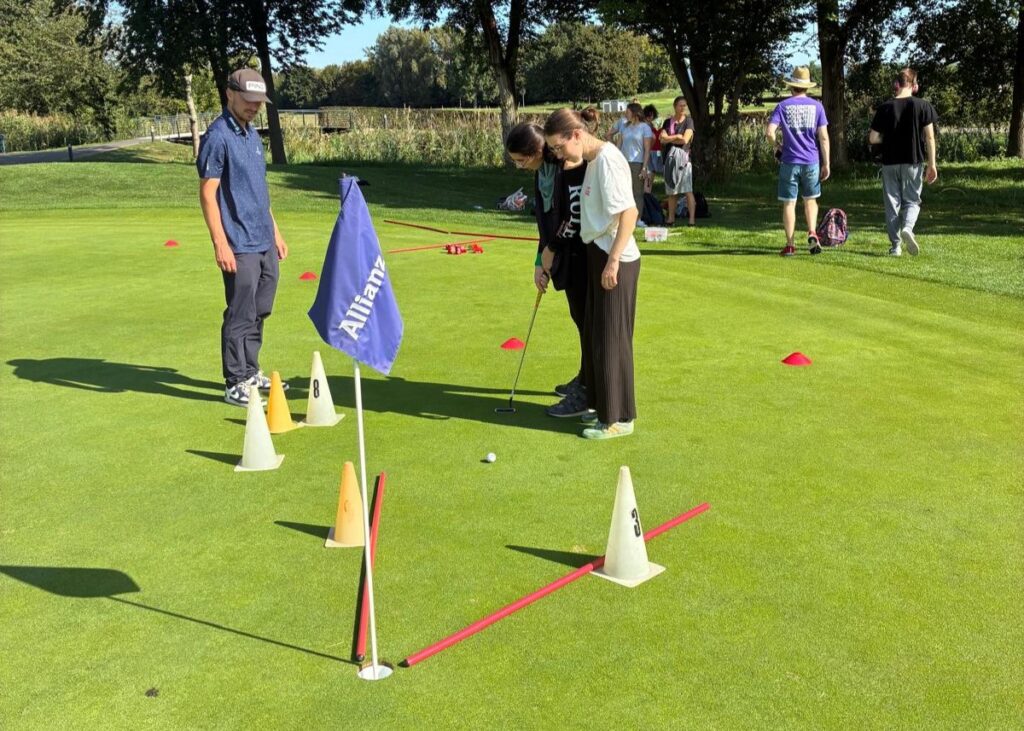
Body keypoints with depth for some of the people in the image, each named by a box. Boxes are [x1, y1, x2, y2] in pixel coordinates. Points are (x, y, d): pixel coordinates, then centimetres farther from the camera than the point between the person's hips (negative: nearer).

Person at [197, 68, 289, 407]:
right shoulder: (217, 137, -11)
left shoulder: (252, 134, 15)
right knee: (240, 315, -3)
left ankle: (250, 372, 26)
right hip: (239, 246, -8)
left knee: (259, 312, 14)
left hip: (264, 243, 8)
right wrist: (220, 244, -20)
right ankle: (235, 385, 6)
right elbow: (207, 193, -15)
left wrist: (275, 232, 20)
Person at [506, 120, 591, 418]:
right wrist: (540, 261, 6)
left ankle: (585, 395, 7)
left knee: (586, 319, -1)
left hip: (584, 253, -9)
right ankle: (585, 379, 35)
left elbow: (575, 215, -23)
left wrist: (550, 249, -10)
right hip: (567, 252, 9)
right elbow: (545, 216, 10)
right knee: (580, 318, 20)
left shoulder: (571, 165, -22)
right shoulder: (542, 169, 6)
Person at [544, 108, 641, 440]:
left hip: (614, 261, -10)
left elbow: (629, 211, -23)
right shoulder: (593, 160, 11)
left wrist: (613, 260, -24)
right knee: (595, 335, 17)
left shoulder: (607, 160, -17)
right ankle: (604, 405, 30)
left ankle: (618, 418, 10)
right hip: (598, 255, 10)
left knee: (611, 338, -1)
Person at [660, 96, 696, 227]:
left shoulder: (688, 121, 2)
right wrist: (677, 136, -8)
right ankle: (671, 219, 15)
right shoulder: (668, 122, 11)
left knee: (688, 190, -9)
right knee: (671, 191, 8)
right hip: (670, 157, 4)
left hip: (683, 157, -3)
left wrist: (669, 139, -1)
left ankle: (692, 219, -10)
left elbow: (685, 140, -10)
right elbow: (662, 139, -2)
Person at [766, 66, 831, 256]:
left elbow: (769, 132, -12)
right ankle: (812, 232, -4)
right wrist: (826, 164, 3)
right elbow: (823, 137, -2)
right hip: (811, 162, 1)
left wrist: (776, 147, 8)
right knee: (810, 200, 17)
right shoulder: (816, 106, 2)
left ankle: (790, 245, 5)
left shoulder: (783, 106, -1)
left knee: (789, 203, 5)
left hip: (789, 162, -1)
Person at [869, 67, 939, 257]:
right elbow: (929, 137, -5)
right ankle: (907, 228, -18)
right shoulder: (923, 106, -3)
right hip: (913, 162, 0)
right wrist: (932, 164, -1)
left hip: (890, 162, 0)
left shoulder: (885, 108, -2)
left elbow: (873, 138, -2)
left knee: (892, 202, 8)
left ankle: (895, 246, 7)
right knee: (912, 200, 12)